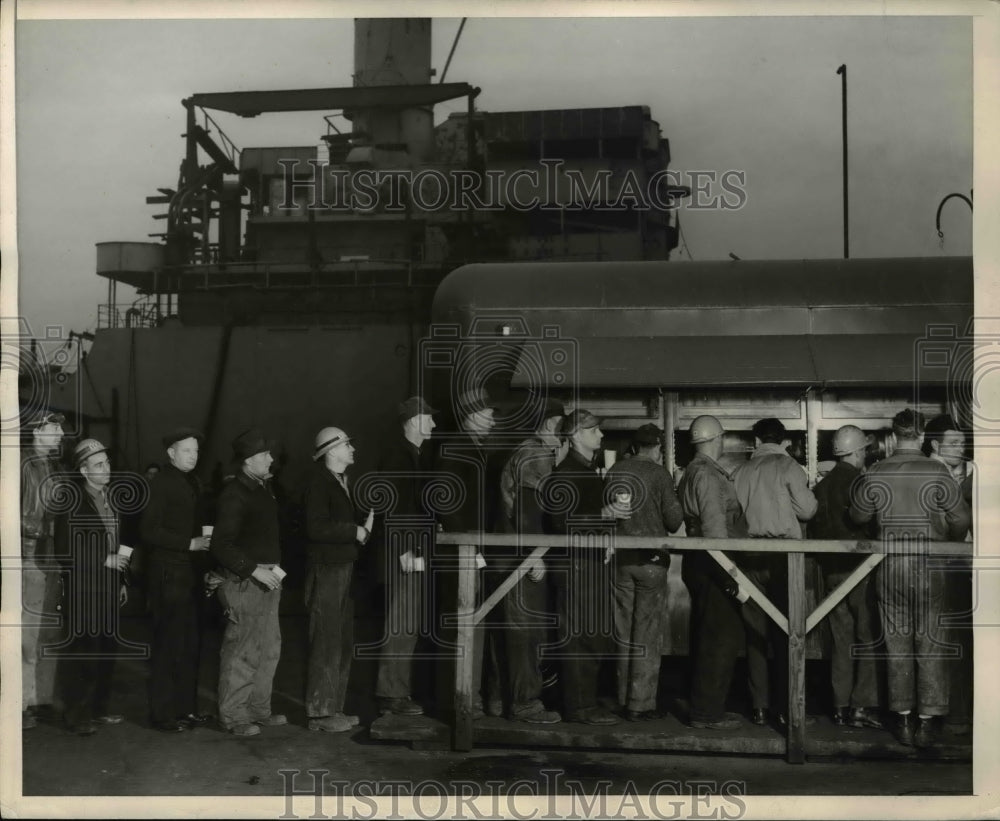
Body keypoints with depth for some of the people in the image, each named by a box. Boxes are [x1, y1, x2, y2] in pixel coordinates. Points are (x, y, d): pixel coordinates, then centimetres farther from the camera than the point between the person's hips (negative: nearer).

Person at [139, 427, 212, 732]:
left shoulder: (193, 483, 17)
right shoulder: (161, 483, -8)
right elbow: (149, 530, -14)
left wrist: (203, 543, 7)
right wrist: (189, 543, -17)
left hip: (191, 572, 8)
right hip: (168, 573, -8)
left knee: (190, 644, 10)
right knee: (168, 644, -4)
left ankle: (186, 707, 18)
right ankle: (163, 713, 3)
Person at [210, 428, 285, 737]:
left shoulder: (263, 488, 12)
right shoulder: (234, 493, -14)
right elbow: (221, 545, -18)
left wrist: (273, 567, 11)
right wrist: (254, 570, -21)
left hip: (267, 579, 9)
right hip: (246, 581, -9)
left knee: (269, 648, 14)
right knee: (242, 652, -3)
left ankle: (259, 709, 26)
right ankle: (233, 716, 8)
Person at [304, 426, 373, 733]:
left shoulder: (342, 481, 15)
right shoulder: (319, 481, -13)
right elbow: (317, 528, -22)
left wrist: (364, 525, 3)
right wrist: (356, 531, -18)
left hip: (345, 569, 9)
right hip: (326, 570, -9)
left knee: (343, 644, 14)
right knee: (325, 644, -4)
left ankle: (334, 708, 23)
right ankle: (319, 713, 4)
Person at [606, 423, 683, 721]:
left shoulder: (613, 472, 4)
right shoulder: (659, 474, -8)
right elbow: (674, 520, -8)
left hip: (619, 559, 4)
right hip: (650, 559, -4)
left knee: (623, 631, 13)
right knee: (647, 634, 2)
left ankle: (624, 699, 18)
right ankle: (641, 703, 3)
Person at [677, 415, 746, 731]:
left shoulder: (693, 472, 15)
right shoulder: (708, 474, -16)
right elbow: (715, 528, -21)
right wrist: (728, 572, -21)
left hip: (699, 562, 11)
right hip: (712, 564, -11)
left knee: (706, 637, 16)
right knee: (723, 637, -5)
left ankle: (703, 707, 24)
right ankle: (708, 712, 0)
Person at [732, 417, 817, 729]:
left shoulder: (740, 472, 7)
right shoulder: (788, 466, -3)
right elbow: (807, 510, -6)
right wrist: (806, 491, 14)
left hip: (750, 554, 3)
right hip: (783, 553, -3)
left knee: (755, 630, 8)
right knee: (785, 632, 2)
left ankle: (759, 706, 11)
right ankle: (785, 708, 3)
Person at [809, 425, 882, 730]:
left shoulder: (822, 485, 6)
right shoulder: (859, 483, -13)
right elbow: (870, 524, -14)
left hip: (831, 570, 6)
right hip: (859, 567, -6)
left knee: (841, 639, 11)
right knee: (868, 637, 1)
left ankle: (841, 706, 14)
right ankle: (863, 706, -1)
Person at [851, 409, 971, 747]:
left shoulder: (875, 474, -4)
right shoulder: (937, 472, -9)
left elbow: (858, 515, 9)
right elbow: (962, 519, -4)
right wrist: (949, 543, 15)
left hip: (890, 566, 1)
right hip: (930, 566, -1)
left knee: (897, 644, 11)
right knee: (930, 645, 7)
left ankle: (903, 718, 16)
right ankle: (928, 721, 9)